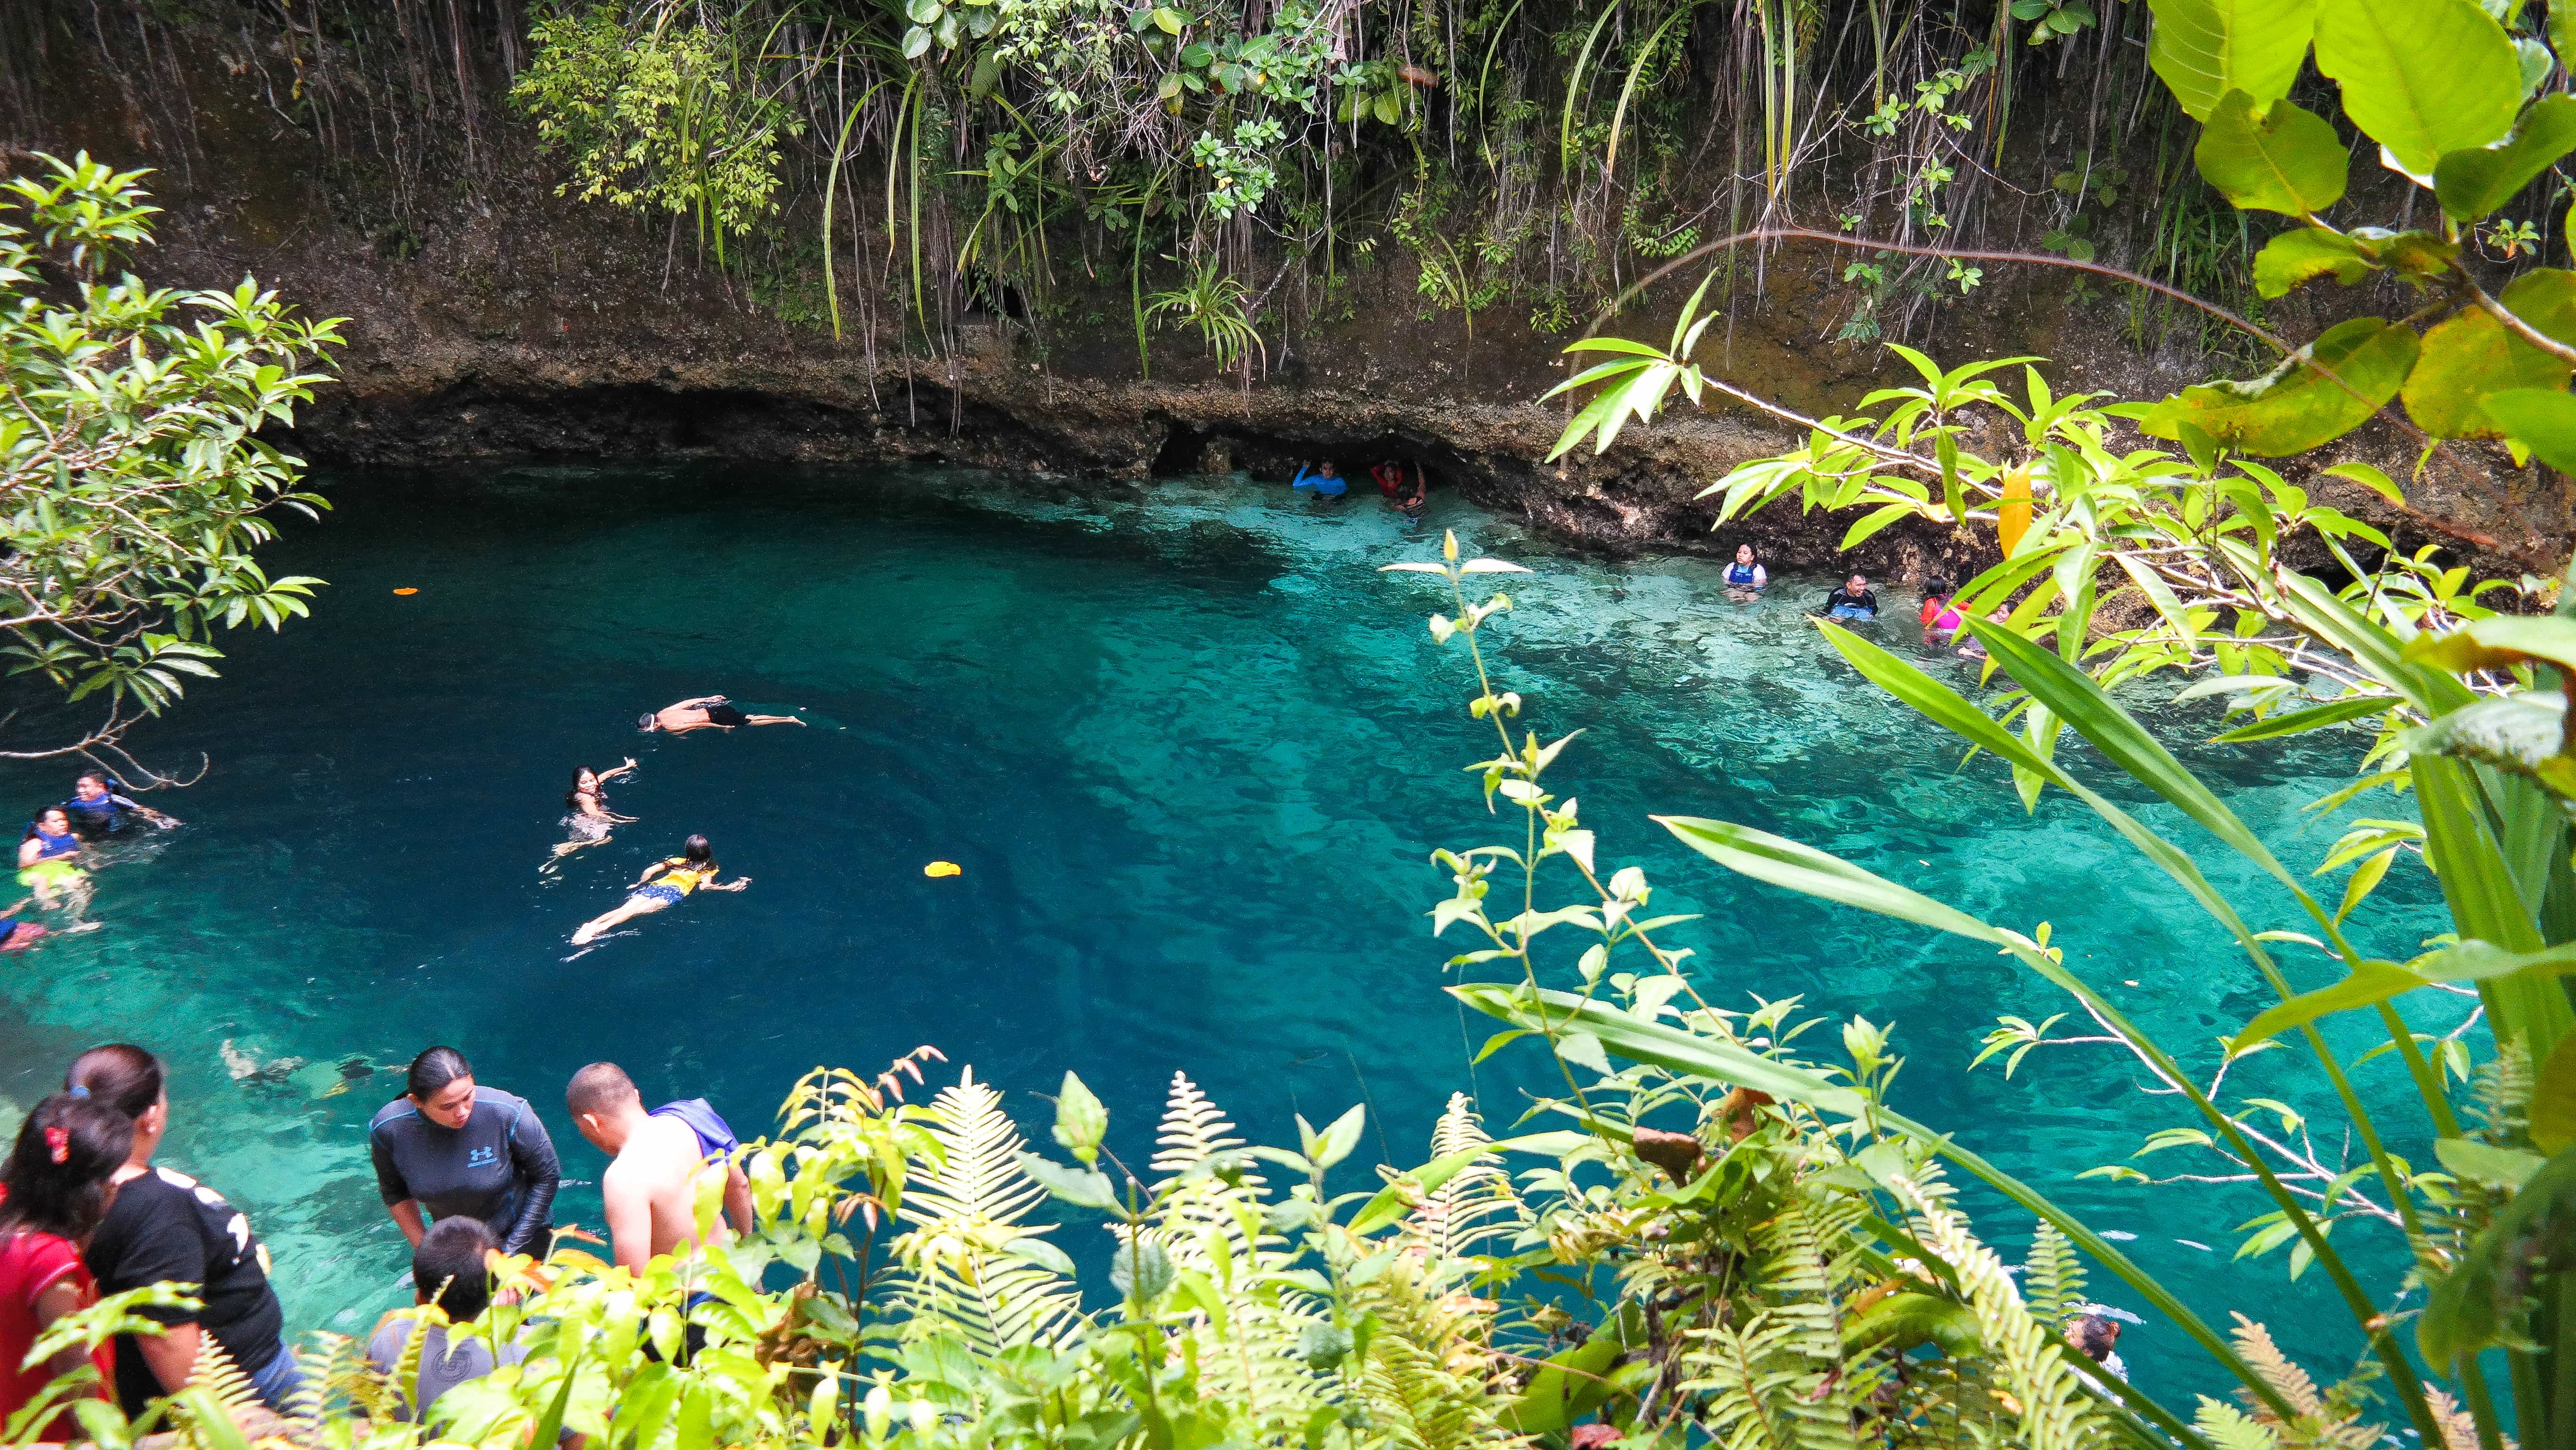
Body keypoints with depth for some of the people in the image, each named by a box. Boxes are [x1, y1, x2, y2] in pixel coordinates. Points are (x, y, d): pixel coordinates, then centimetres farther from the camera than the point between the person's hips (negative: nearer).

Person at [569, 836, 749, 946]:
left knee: (625, 908, -16)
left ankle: (591, 923, -41)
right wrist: (727, 888, 6)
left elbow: (650, 871, 25)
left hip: (654, 886, 5)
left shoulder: (678, 861, 32)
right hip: (673, 892, -5)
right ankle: (602, 927, -51)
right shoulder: (708, 869, 20)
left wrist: (639, 885, 41)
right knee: (638, 910, -27)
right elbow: (704, 886, -1)